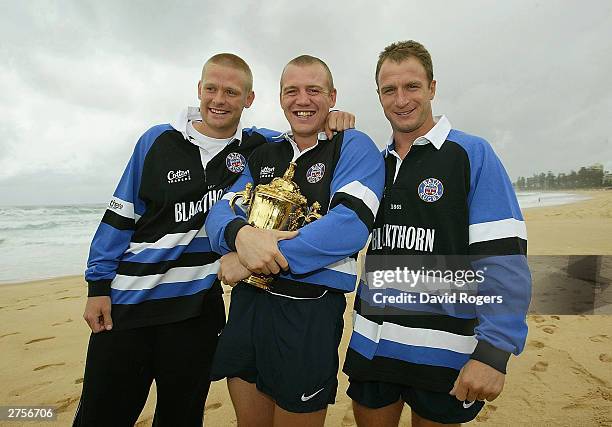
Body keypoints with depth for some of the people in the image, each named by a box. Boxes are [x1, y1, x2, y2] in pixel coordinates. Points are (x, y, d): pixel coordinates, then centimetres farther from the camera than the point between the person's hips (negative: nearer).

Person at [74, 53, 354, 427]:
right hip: (128, 299, 1)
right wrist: (98, 286, 2)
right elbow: (120, 216, 2)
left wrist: (331, 119, -9)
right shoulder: (159, 140, -2)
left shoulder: (256, 147, -1)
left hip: (199, 307, 0)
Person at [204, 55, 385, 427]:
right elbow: (220, 212, 4)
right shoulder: (263, 156, 13)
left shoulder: (354, 147, -5)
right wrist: (241, 234, -22)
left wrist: (251, 261, -20)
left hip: (310, 310, -5)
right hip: (247, 305, 6)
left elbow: (351, 225, -21)